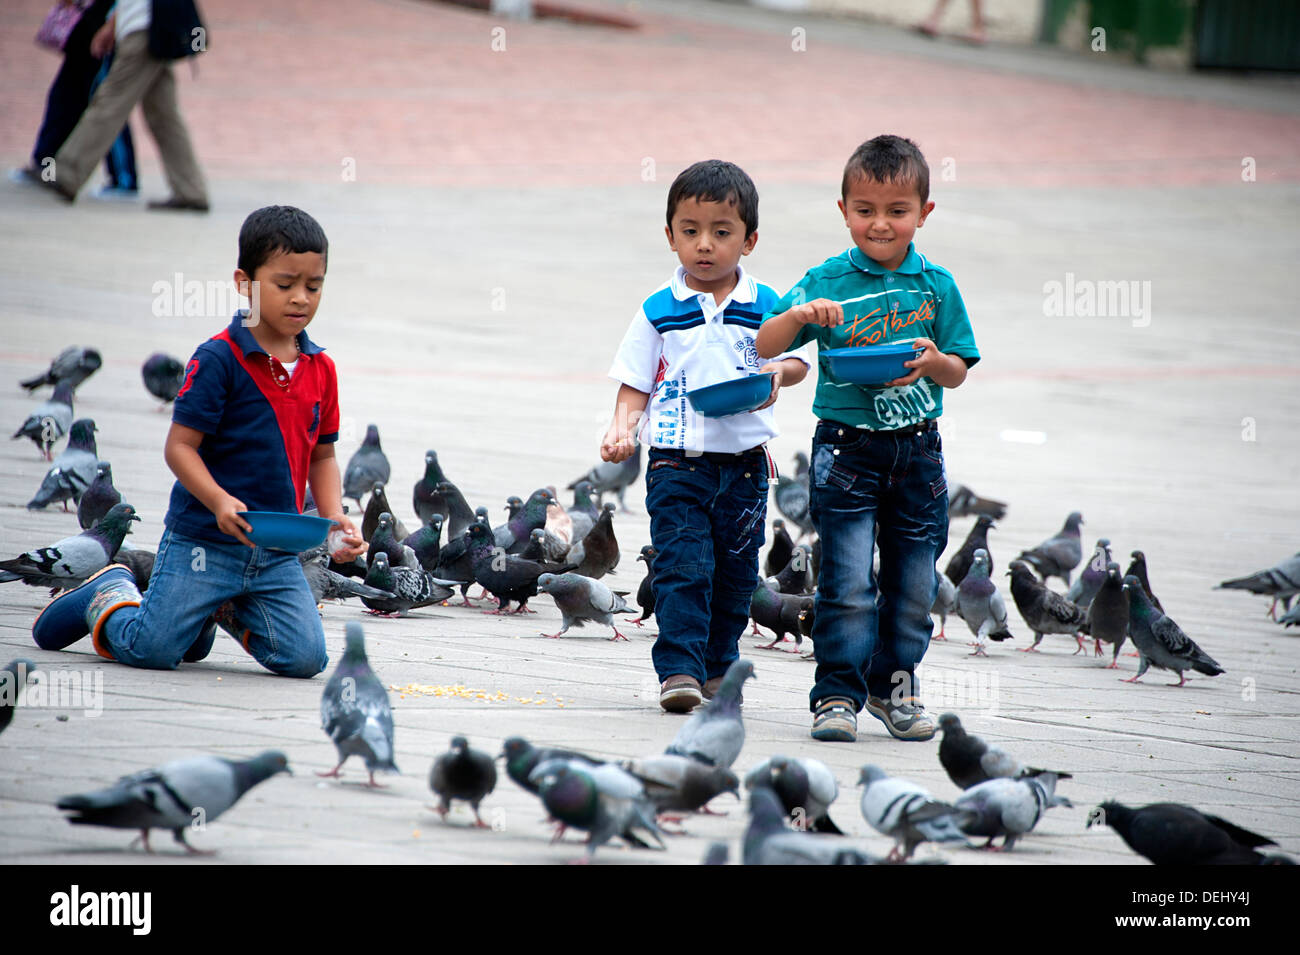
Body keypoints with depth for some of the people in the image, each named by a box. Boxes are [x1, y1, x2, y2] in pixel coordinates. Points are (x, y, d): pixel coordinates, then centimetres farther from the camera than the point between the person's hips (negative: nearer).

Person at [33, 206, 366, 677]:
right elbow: (179, 447, -13)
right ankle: (110, 594, 26)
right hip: (203, 542, -5)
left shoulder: (321, 370, 7)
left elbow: (322, 457, 16)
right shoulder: (218, 360, -12)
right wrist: (219, 501, -29)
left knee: (304, 658, -8)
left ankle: (227, 608, 20)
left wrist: (335, 518, 0)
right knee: (151, 651, -8)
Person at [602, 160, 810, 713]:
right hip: (677, 462, -2)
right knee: (683, 567, -13)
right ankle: (679, 670, -13)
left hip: (744, 464, 2)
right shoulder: (659, 311, 0)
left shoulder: (765, 306, 3)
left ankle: (718, 665, 27)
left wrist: (777, 372, -13)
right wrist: (624, 427, -14)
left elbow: (797, 360, 9)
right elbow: (635, 384, 3)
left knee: (736, 573, 11)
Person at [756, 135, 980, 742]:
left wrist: (934, 361, -15)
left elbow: (959, 372, 7)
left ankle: (893, 684, 26)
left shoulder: (936, 286, 3)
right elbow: (766, 348, -4)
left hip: (918, 449, 3)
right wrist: (797, 314, -23)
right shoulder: (827, 282, -3)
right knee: (848, 581, -8)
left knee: (913, 580, 10)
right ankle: (837, 692, -1)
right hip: (847, 447, -3)